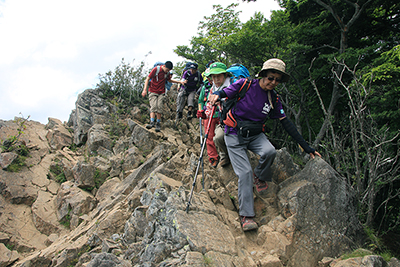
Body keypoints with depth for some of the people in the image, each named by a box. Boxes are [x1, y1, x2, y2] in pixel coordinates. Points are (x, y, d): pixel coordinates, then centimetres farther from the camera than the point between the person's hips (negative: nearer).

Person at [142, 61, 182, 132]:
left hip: (161, 92, 3)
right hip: (153, 91, -3)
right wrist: (145, 89, -18)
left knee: (159, 107, -6)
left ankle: (158, 123, 1)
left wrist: (179, 82, 16)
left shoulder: (167, 73, 3)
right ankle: (152, 122, -22)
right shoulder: (156, 69, -12)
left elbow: (169, 80, 23)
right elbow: (147, 79, -10)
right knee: (153, 106, -16)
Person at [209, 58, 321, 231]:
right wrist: (217, 94, -34)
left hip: (255, 134, 3)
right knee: (245, 172, -16)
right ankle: (246, 215, -7)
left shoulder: (274, 99, 1)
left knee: (269, 151, -29)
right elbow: (226, 92, -6)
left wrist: (306, 147, 4)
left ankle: (260, 177, 3)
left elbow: (286, 123, 5)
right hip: (235, 134, -3)